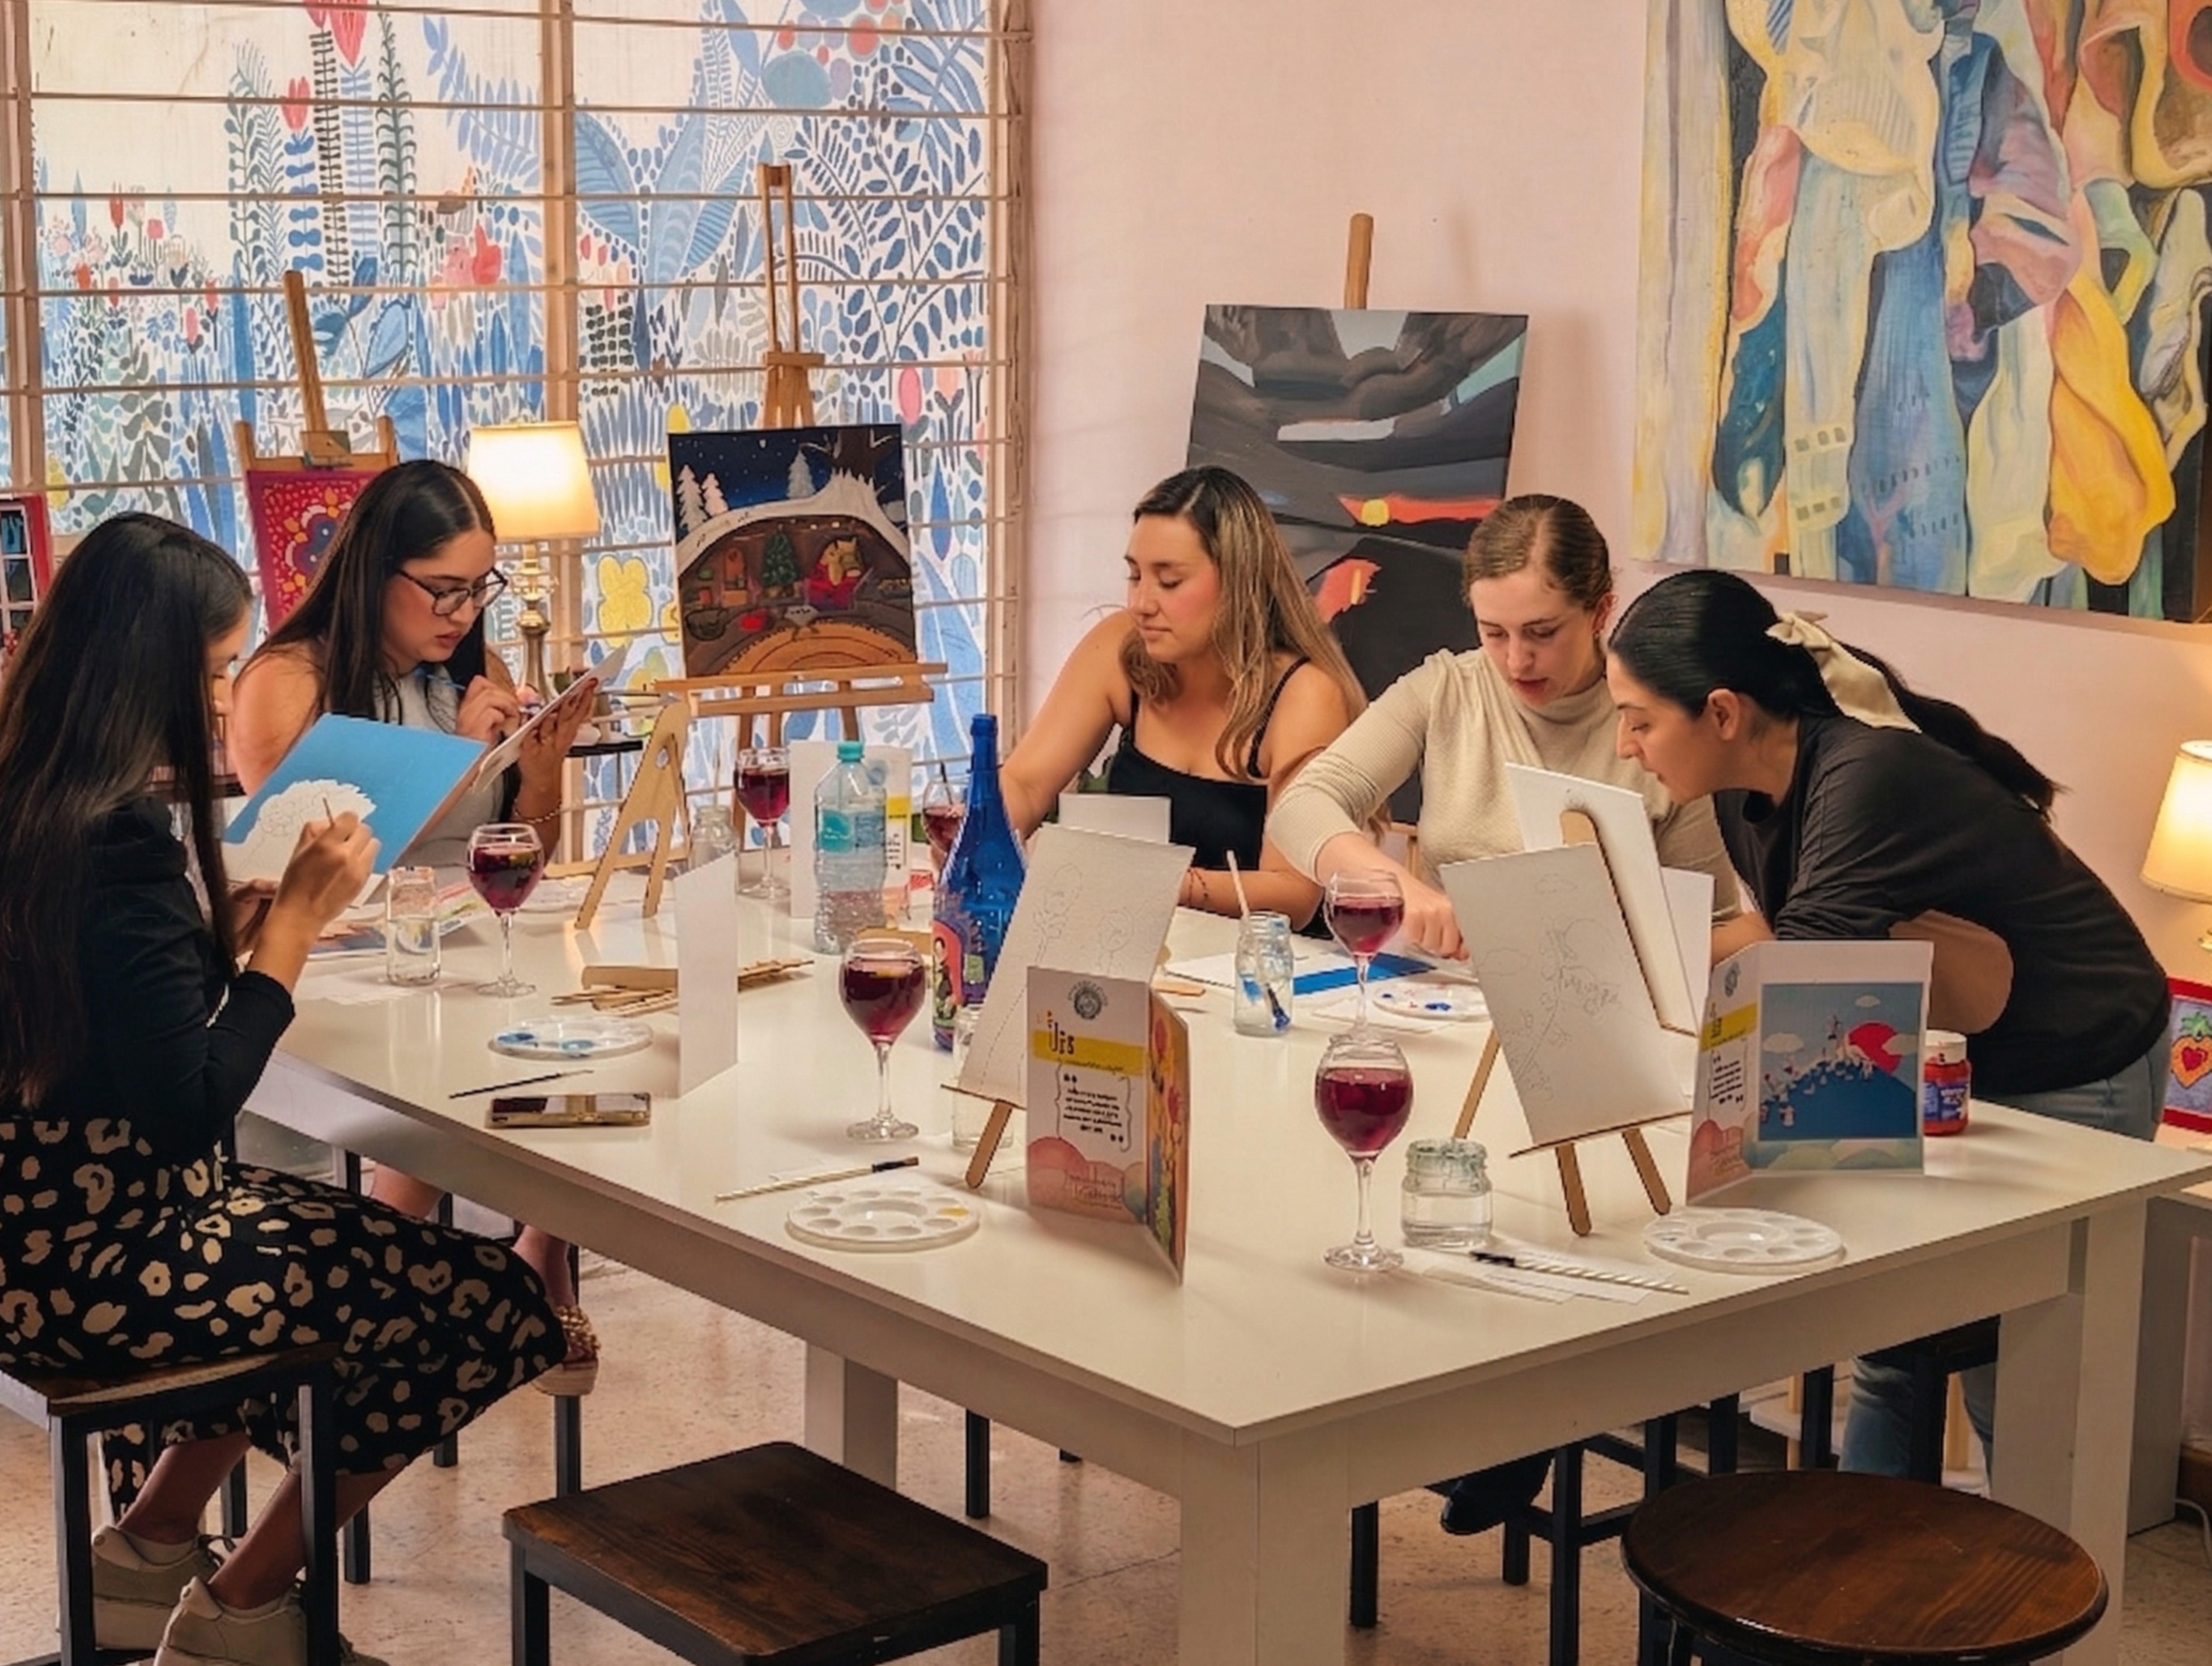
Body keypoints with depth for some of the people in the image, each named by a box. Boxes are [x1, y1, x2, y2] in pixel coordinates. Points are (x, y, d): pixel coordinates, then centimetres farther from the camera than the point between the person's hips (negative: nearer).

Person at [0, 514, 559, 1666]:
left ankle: (149, 1550, 32)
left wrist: (278, 914, 5)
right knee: (488, 1301, 2)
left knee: (353, 1248, 31)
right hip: (100, 1262, -9)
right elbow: (190, 1108, -24)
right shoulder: (124, 845, -24)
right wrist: (295, 922, -15)